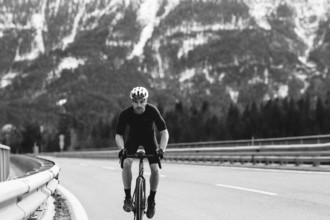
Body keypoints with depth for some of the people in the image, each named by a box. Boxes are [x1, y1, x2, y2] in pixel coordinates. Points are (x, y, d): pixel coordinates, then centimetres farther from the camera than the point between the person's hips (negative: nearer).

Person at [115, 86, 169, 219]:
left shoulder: (152, 111, -30)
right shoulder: (125, 113, -28)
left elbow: (164, 132, -27)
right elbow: (118, 135, -22)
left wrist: (161, 149, -42)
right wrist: (122, 149, -41)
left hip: (149, 137, 0)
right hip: (133, 138, 0)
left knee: (154, 168, -15)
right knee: (127, 163, -26)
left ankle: (151, 199, 6)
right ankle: (128, 197, -12)